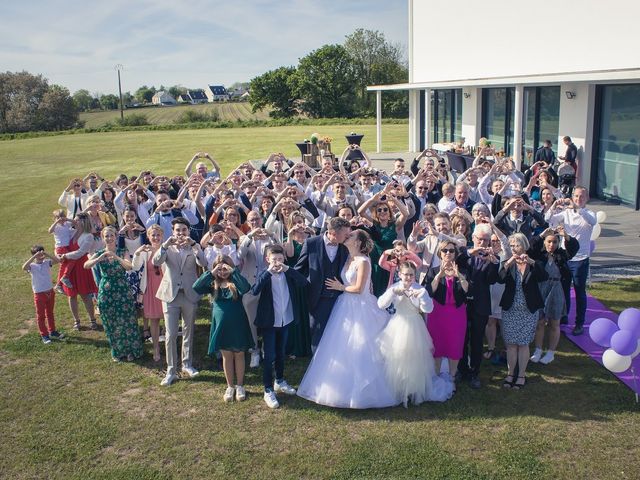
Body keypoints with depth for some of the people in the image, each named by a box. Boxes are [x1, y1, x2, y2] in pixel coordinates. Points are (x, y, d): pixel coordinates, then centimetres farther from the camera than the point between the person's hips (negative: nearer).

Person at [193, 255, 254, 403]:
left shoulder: (236, 283, -8)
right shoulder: (213, 284, -1)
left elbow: (246, 288, -31)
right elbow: (196, 288, -16)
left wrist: (233, 271, -30)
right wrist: (211, 273, -22)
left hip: (238, 325, -2)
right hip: (221, 325, 2)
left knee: (239, 355, 9)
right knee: (227, 356, 12)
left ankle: (240, 386, 24)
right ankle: (230, 386, 26)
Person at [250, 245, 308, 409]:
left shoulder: (288, 274, 0)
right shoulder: (264, 275, -9)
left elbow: (304, 283, -15)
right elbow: (254, 291, -26)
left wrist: (288, 269, -21)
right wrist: (268, 272, -28)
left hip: (285, 320, 4)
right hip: (269, 322, -4)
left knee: (280, 353, 20)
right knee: (269, 356, 0)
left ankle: (280, 381, 37)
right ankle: (268, 390, 8)